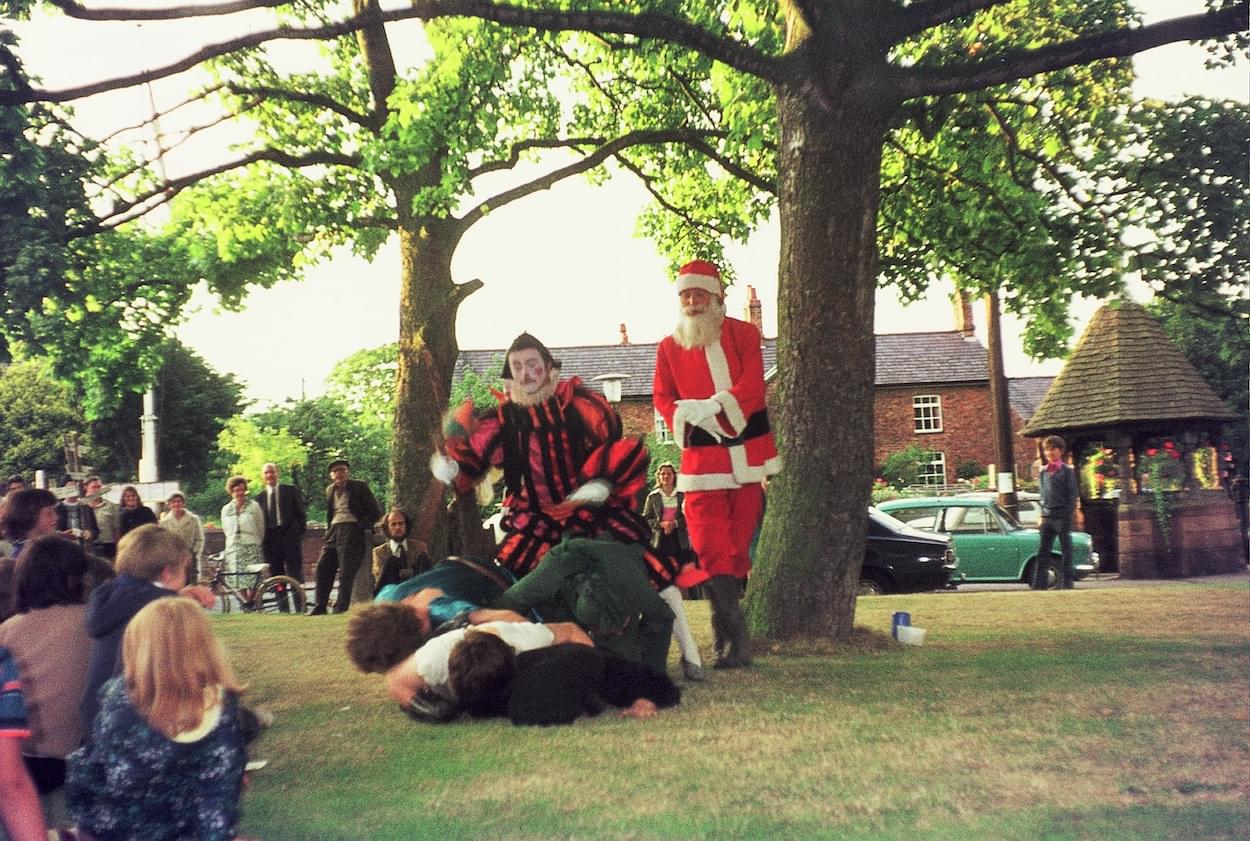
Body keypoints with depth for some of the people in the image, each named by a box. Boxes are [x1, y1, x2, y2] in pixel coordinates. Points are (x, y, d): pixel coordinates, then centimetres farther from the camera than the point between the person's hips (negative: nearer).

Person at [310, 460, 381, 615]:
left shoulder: (359, 487, -1)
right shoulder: (330, 490, 17)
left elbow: (376, 511, -2)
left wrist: (361, 526, -10)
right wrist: (329, 531, 17)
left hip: (352, 532, -6)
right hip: (334, 532, 6)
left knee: (346, 573, -9)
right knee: (322, 568, 1)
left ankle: (341, 609, -6)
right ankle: (320, 608, 8)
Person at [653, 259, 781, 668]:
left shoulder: (744, 334, 3)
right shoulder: (669, 347, 8)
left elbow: (753, 385, -8)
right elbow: (662, 397, 6)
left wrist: (714, 404, -23)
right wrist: (687, 414, -15)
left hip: (747, 449, 0)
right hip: (702, 455, 0)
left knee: (739, 542, 7)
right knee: (709, 546, -9)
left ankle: (727, 634, 20)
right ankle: (734, 638, -6)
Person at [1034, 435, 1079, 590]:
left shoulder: (1067, 470, -2)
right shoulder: (1043, 472, 12)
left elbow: (1072, 494, -5)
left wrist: (1069, 515, -11)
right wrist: (1042, 514, 9)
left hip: (1063, 517, -4)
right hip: (1047, 517, 4)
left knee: (1066, 551, 3)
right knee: (1042, 551, 1)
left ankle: (1066, 583, 9)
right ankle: (1039, 585, 1)